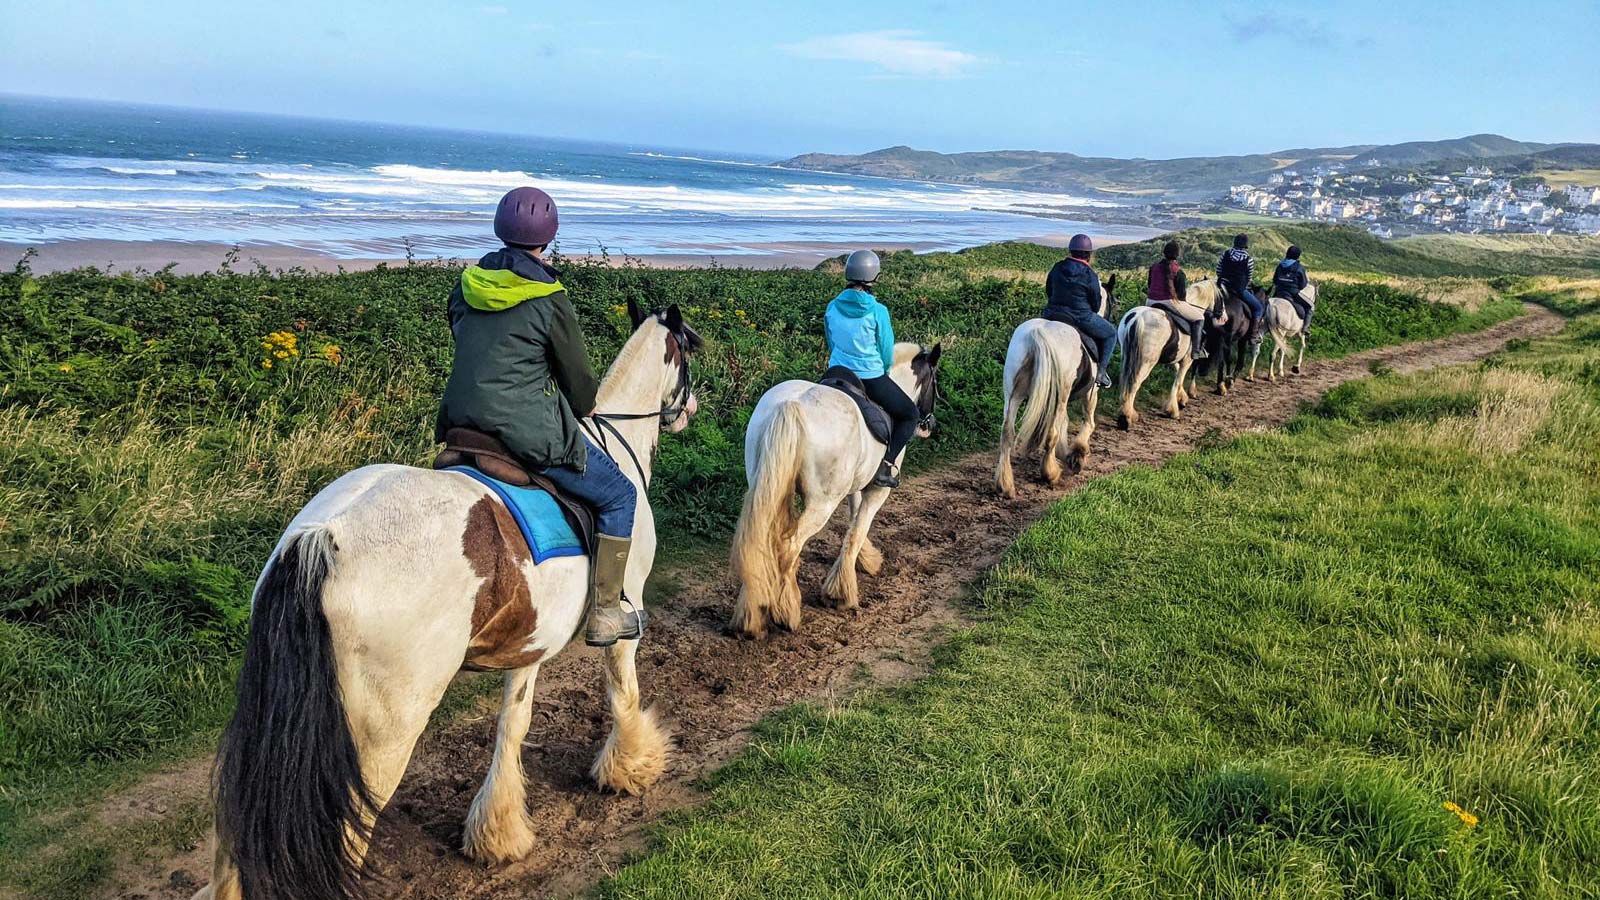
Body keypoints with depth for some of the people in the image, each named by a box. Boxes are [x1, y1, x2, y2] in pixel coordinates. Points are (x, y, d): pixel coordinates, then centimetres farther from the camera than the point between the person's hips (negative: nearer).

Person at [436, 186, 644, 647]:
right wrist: (585, 408, 19)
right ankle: (604, 613, 10)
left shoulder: (466, 285, 7)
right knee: (619, 495, 8)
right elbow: (578, 377, -3)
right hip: (530, 432, -7)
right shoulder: (549, 301, -12)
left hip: (464, 423, 8)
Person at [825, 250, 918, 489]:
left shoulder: (833, 308, -4)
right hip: (872, 377, -4)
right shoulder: (878, 311, -17)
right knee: (910, 415, 14)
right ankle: (885, 467, 1)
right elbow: (887, 353, -7)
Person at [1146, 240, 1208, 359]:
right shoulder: (1178, 271, -10)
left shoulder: (1154, 267, 6)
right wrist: (1183, 300, 13)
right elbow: (1182, 294, -8)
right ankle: (1196, 350, 2)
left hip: (1152, 302, 6)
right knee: (1199, 317, 8)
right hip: (1171, 302, -6)